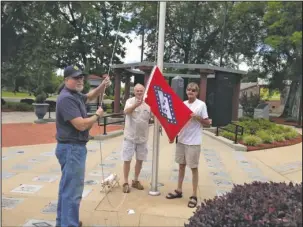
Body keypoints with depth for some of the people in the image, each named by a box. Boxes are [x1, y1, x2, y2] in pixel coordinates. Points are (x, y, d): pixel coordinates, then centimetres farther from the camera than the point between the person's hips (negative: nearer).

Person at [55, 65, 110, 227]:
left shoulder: (75, 95, 9)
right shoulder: (67, 98, -21)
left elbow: (91, 96, 28)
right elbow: (81, 125, -27)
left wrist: (103, 86, 9)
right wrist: (97, 115, -10)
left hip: (73, 147, 11)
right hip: (72, 148, -11)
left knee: (67, 186, 19)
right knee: (73, 189, -5)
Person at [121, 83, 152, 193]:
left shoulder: (148, 103, 2)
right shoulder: (130, 101, -9)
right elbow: (126, 111, -30)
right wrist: (136, 105, -49)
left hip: (142, 137, 4)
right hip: (130, 136, -4)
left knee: (140, 159, 12)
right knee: (127, 159, 2)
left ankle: (135, 181, 28)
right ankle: (126, 183, 15)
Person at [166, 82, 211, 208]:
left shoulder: (201, 104, -7)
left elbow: (208, 122, -4)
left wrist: (198, 117, -20)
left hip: (194, 142, -5)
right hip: (181, 140, 5)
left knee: (194, 168, 3)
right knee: (181, 165, 15)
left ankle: (194, 196, 14)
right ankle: (179, 191, 28)